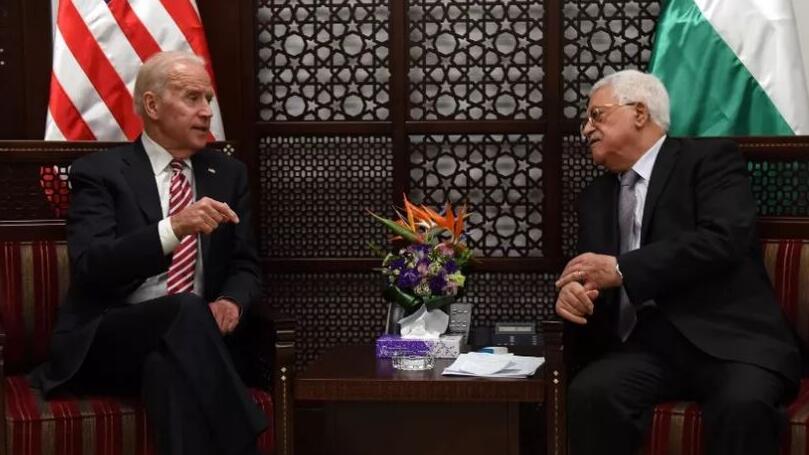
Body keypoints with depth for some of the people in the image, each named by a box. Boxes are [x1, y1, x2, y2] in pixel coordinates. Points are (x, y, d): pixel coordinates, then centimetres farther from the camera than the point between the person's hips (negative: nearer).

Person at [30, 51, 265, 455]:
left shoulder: (228, 174, 15)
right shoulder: (100, 172, -1)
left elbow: (244, 266, 14)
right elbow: (89, 267, -15)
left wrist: (232, 301, -11)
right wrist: (173, 228, -30)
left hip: (187, 336, 3)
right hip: (107, 340, -3)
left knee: (170, 367, -34)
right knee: (187, 311, -34)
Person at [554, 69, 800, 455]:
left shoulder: (711, 157, 4)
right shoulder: (596, 197, 22)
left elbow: (725, 239, -12)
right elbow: (589, 276, 20)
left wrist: (622, 269, -15)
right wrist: (572, 292, -6)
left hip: (727, 337, -4)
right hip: (647, 347, 4)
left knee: (743, 404, -35)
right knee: (590, 393, -28)